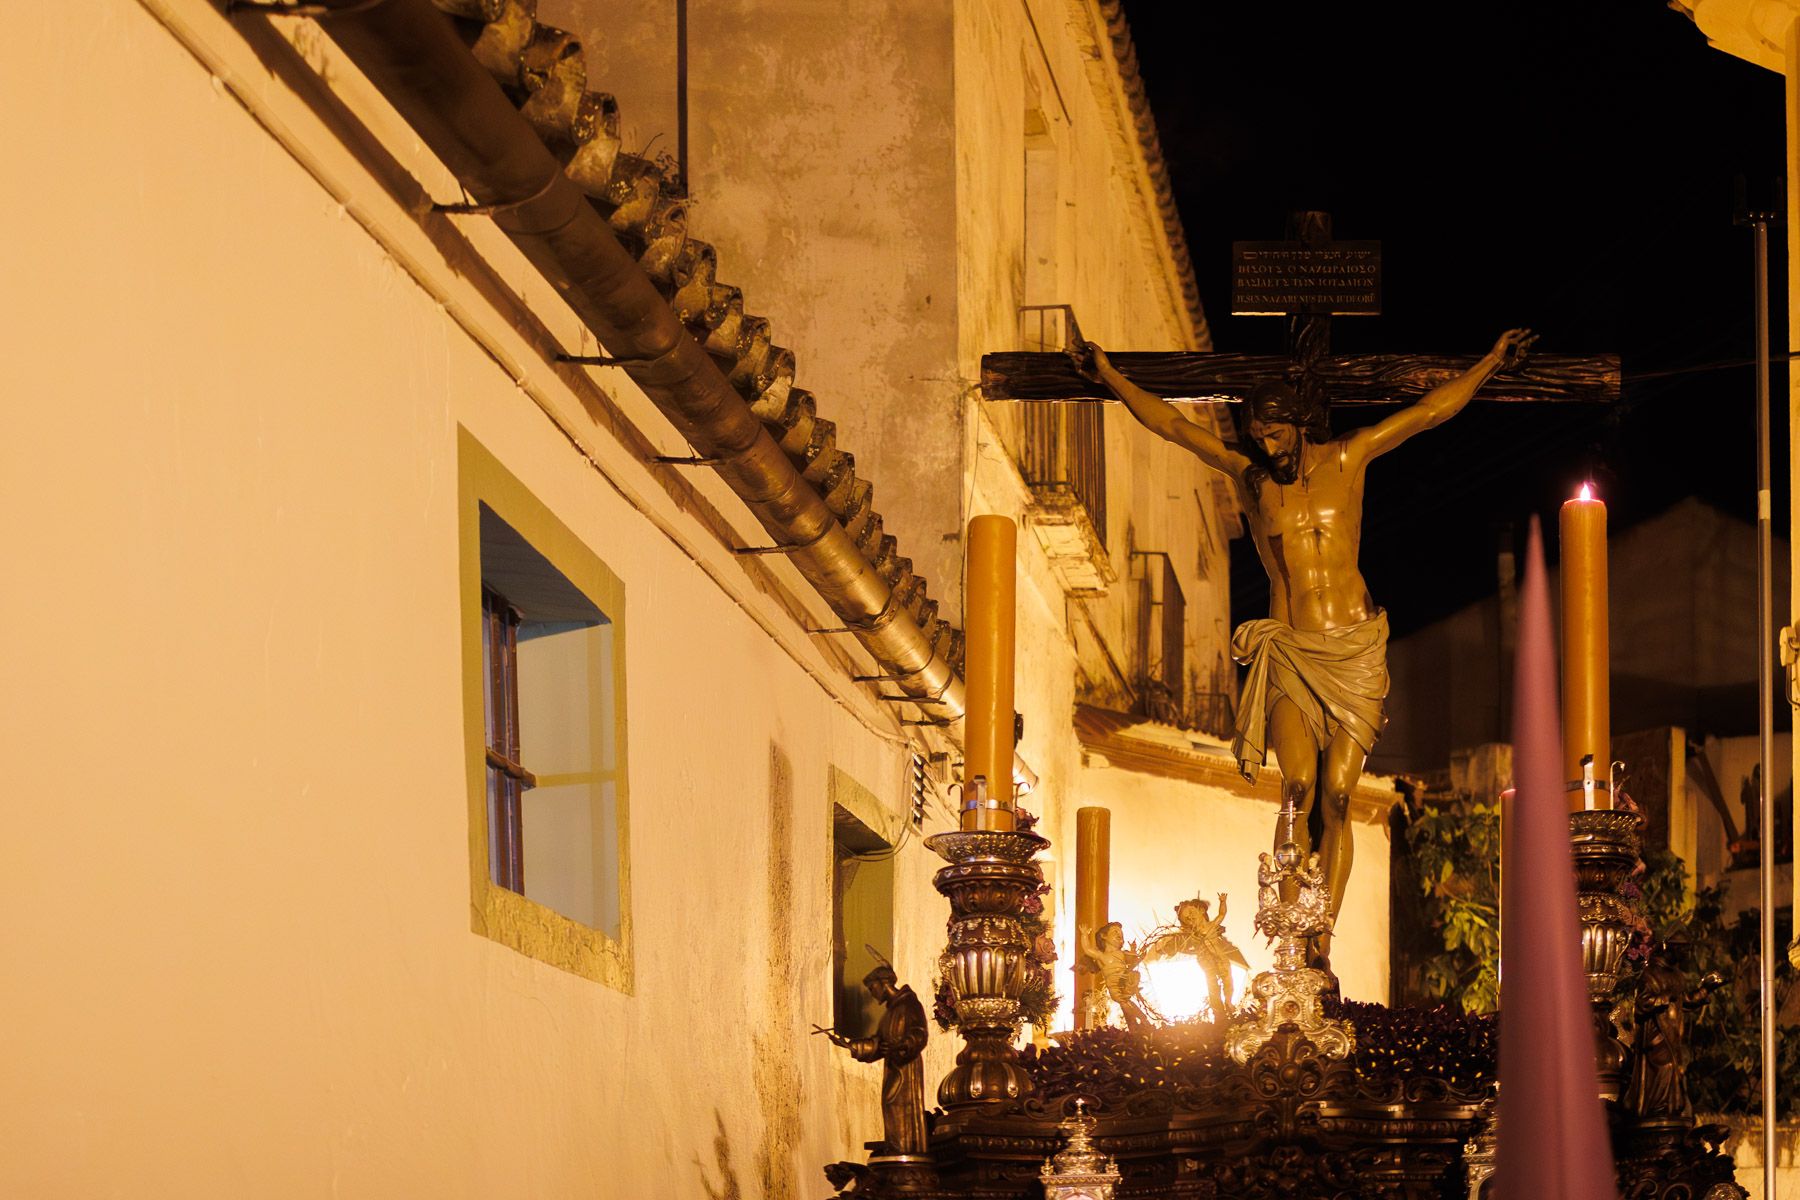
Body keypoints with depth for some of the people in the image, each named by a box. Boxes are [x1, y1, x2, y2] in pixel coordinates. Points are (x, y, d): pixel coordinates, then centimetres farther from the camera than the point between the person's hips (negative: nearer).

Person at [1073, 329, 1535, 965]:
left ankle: (1322, 943, -8)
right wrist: (1111, 378, 9)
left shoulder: (1347, 458, 7)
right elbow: (1171, 423, 11)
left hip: (1355, 650, 0)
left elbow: (1430, 411, 13)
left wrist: (1491, 363, 17)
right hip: (1289, 650, 0)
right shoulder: (1246, 470, 8)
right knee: (1298, 788, -18)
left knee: (1337, 796, -8)